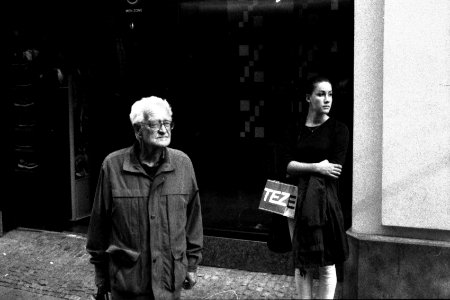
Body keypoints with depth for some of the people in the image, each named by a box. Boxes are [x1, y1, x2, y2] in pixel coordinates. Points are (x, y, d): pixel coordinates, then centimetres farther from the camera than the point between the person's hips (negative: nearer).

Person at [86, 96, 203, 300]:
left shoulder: (183, 163, -3)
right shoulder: (113, 165, -9)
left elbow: (192, 219, 5)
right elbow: (100, 223, -2)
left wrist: (192, 264, 8)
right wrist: (100, 272, 4)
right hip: (126, 279, -1)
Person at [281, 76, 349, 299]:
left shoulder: (338, 129, 0)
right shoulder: (296, 130, 8)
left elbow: (334, 170, -10)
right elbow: (288, 166, -3)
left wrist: (300, 170, -11)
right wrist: (316, 167, -17)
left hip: (324, 199, -3)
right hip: (297, 200, 3)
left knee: (326, 262, 1)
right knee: (300, 260, 7)